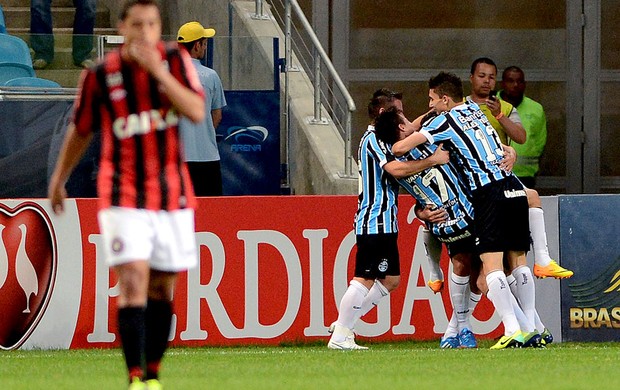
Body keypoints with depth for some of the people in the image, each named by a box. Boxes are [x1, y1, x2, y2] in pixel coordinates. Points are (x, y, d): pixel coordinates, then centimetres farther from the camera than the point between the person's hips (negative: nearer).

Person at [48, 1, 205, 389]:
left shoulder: (176, 60, -1)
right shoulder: (100, 76, -6)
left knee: (162, 289, 8)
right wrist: (59, 179, 20)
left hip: (173, 195, 3)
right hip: (124, 196, -3)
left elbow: (197, 111, -15)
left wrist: (159, 72, -24)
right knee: (133, 282, -16)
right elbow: (81, 129, 10)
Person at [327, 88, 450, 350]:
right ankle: (340, 337, -5)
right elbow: (396, 168, -26)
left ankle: (343, 324, 17)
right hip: (375, 223, -11)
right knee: (364, 280, -9)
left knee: (390, 280, 13)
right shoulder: (373, 139, -13)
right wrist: (432, 160, -22)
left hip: (385, 224, 11)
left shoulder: (379, 139, 19)